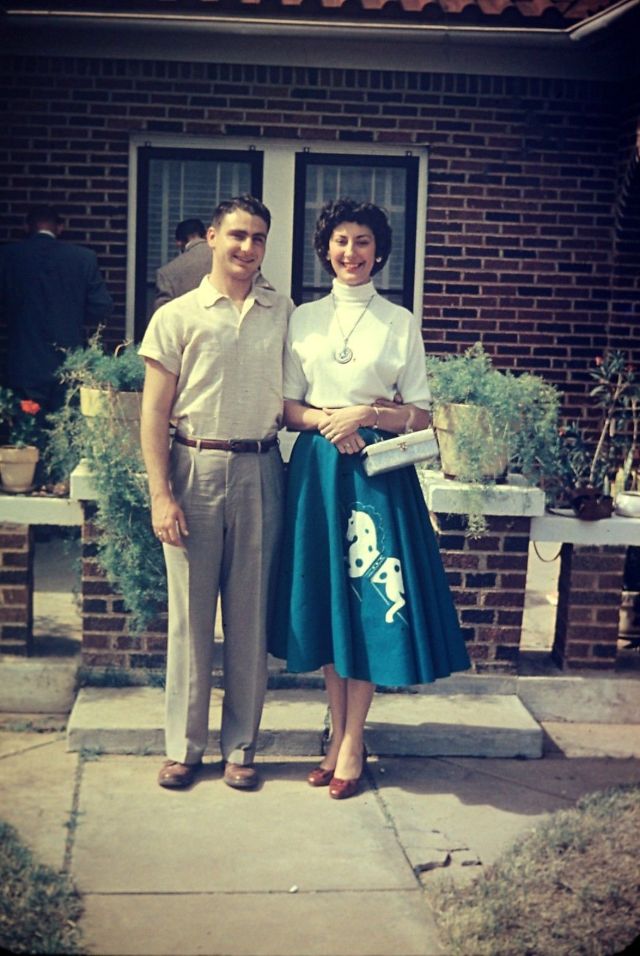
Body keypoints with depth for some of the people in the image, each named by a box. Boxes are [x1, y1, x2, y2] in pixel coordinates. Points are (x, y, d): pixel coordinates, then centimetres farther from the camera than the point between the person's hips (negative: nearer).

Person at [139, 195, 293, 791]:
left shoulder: (284, 314, 9)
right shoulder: (177, 316, 2)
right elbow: (154, 412, 0)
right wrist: (160, 494, -7)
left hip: (260, 471, 2)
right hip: (195, 469, -2)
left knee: (251, 614, 6)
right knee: (190, 612, 4)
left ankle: (240, 746, 18)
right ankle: (183, 746, 16)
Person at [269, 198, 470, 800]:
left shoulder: (400, 322, 3)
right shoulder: (304, 319, 9)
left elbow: (420, 415, 2)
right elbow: (286, 407, 6)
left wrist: (365, 414, -14)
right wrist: (327, 420, -13)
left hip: (378, 472, -2)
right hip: (317, 468, 2)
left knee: (370, 600, -1)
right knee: (323, 598, 7)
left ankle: (353, 742, 10)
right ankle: (338, 732, 19)